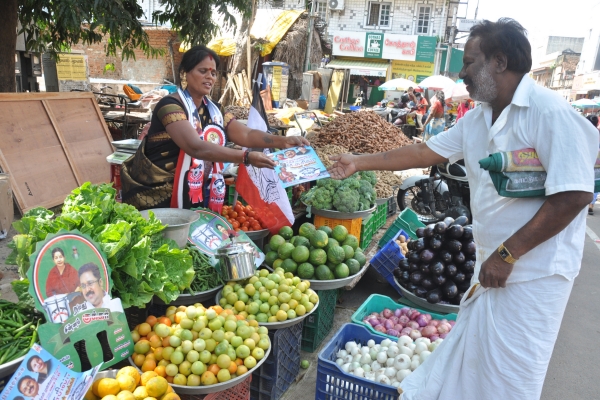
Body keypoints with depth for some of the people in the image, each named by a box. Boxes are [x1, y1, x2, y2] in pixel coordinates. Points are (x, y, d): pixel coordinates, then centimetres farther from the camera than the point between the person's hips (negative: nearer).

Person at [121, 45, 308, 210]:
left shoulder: (213, 110, 6)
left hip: (196, 197, 7)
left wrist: (283, 141, -21)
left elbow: (247, 135, -5)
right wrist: (246, 157, -39)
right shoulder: (170, 105, -17)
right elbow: (196, 147, -31)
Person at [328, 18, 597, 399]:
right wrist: (361, 162, 16)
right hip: (493, 267, 7)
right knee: (469, 359, 19)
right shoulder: (477, 119, 7)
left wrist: (507, 254, -19)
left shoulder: (549, 112, -17)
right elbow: (426, 151, 14)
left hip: (534, 273, -7)